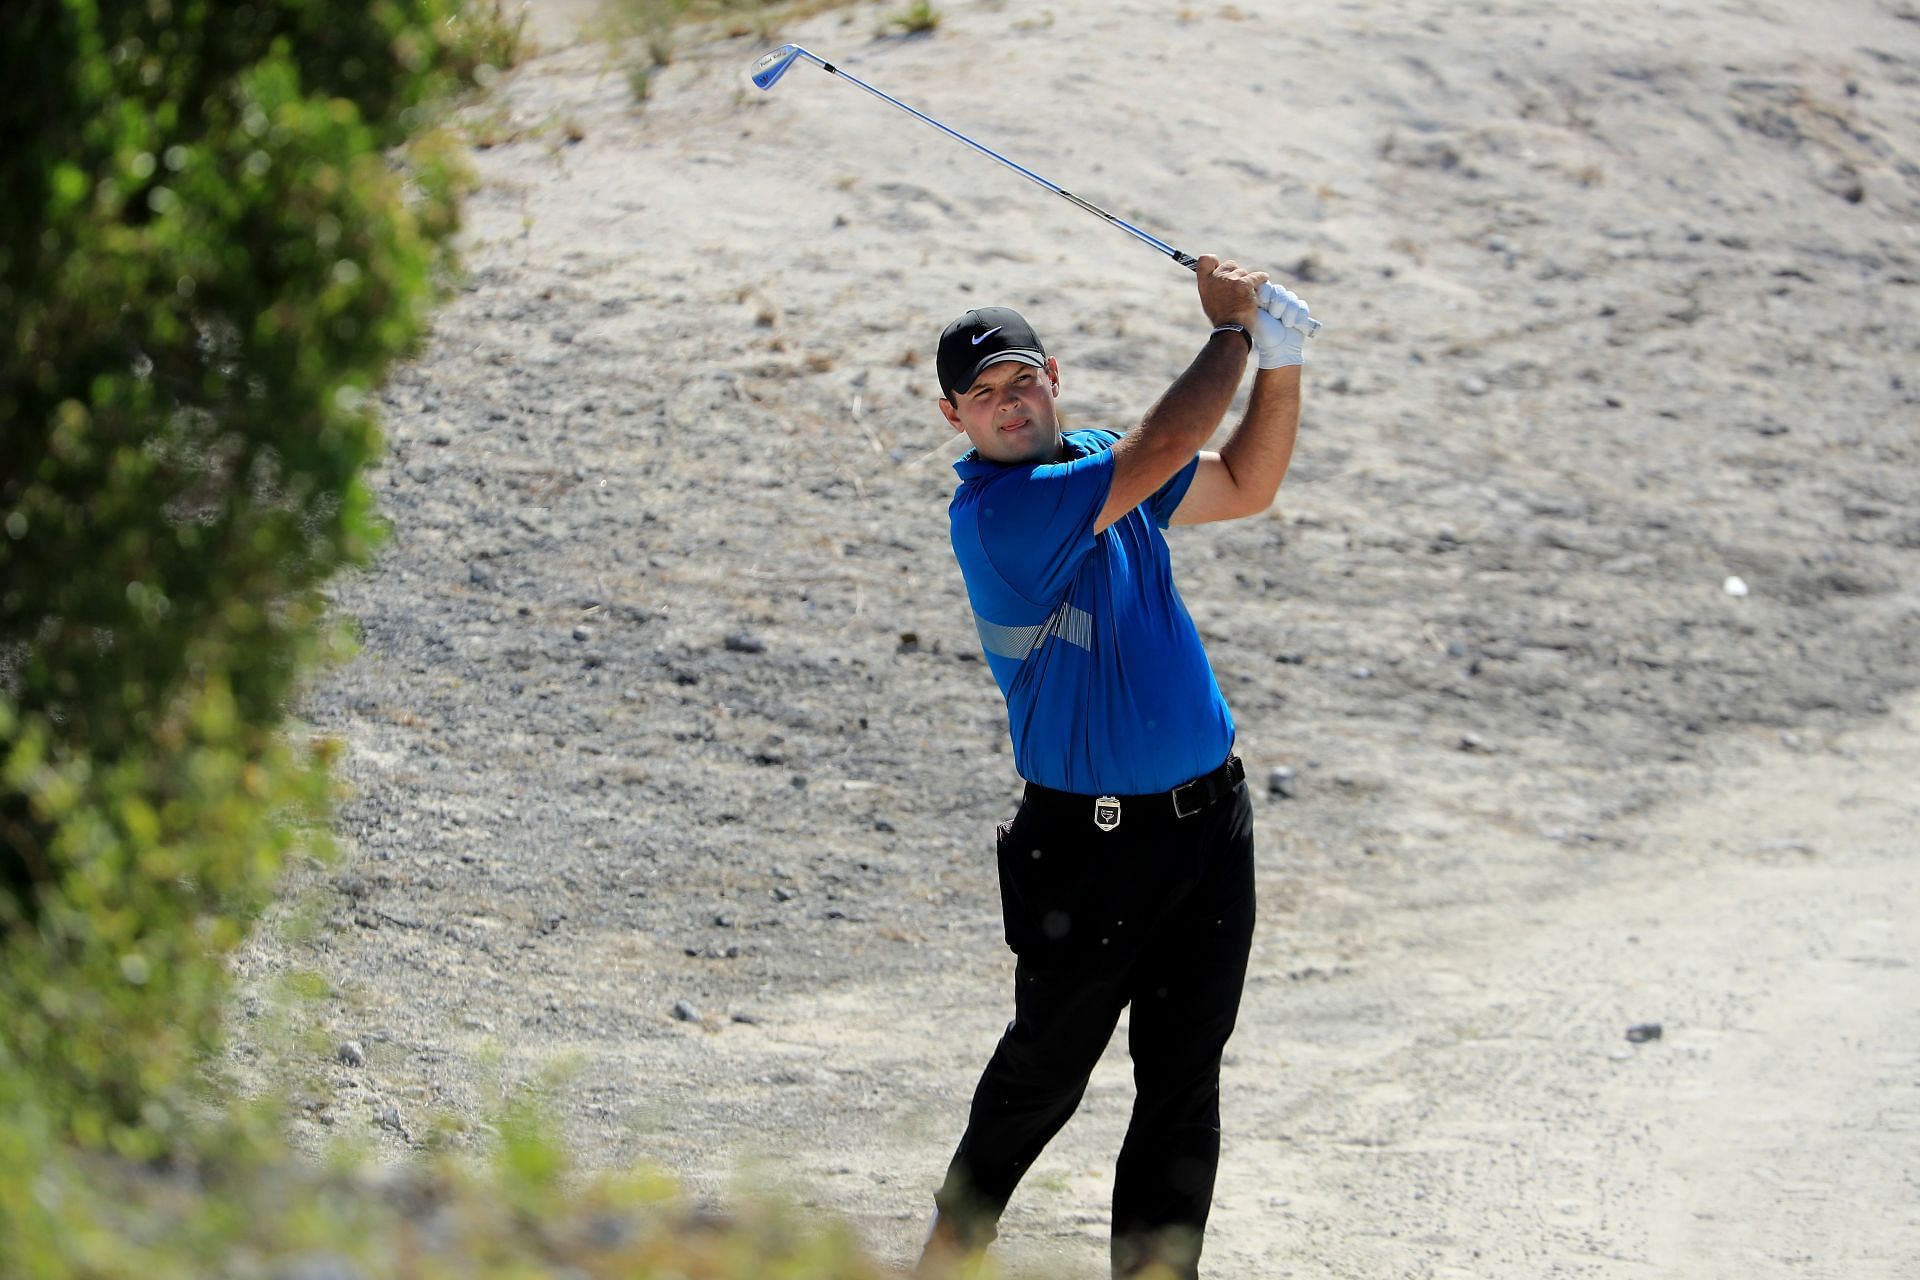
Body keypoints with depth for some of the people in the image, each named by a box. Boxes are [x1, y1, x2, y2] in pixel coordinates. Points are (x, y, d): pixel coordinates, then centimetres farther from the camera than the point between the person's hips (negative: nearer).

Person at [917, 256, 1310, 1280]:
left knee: (1184, 1084, 7)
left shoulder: (1101, 464, 9)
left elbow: (1245, 486, 19)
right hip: (1094, 842, -6)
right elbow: (1166, 449, -25)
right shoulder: (994, 512, -18)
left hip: (1209, 823, 6)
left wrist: (1278, 366, 3)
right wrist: (1232, 330, -12)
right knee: (1043, 1071, 9)